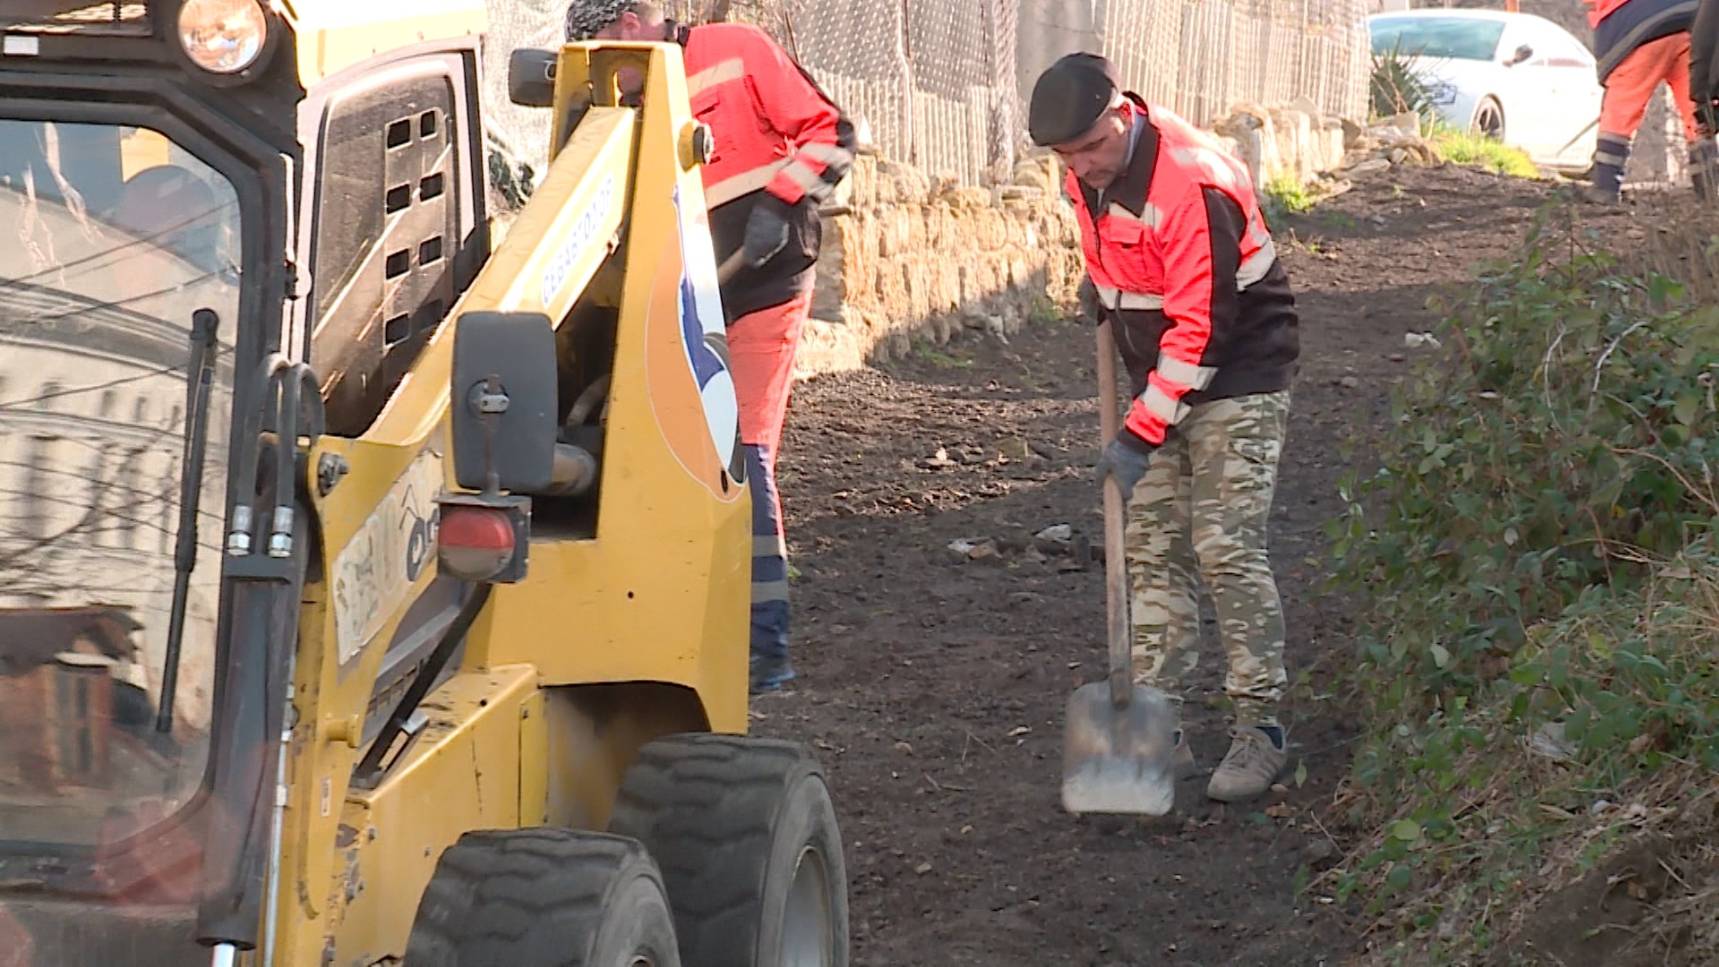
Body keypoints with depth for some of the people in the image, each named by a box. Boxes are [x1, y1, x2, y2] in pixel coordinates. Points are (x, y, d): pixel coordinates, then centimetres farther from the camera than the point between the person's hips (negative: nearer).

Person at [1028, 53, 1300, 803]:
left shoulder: (1193, 185, -28)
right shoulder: (1089, 174, -1)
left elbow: (1199, 327, -28)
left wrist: (1141, 434, -27)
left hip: (1238, 381, -8)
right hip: (1162, 379, 8)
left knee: (1228, 551, -12)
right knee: (1150, 549, 6)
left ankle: (1259, 730, -3)